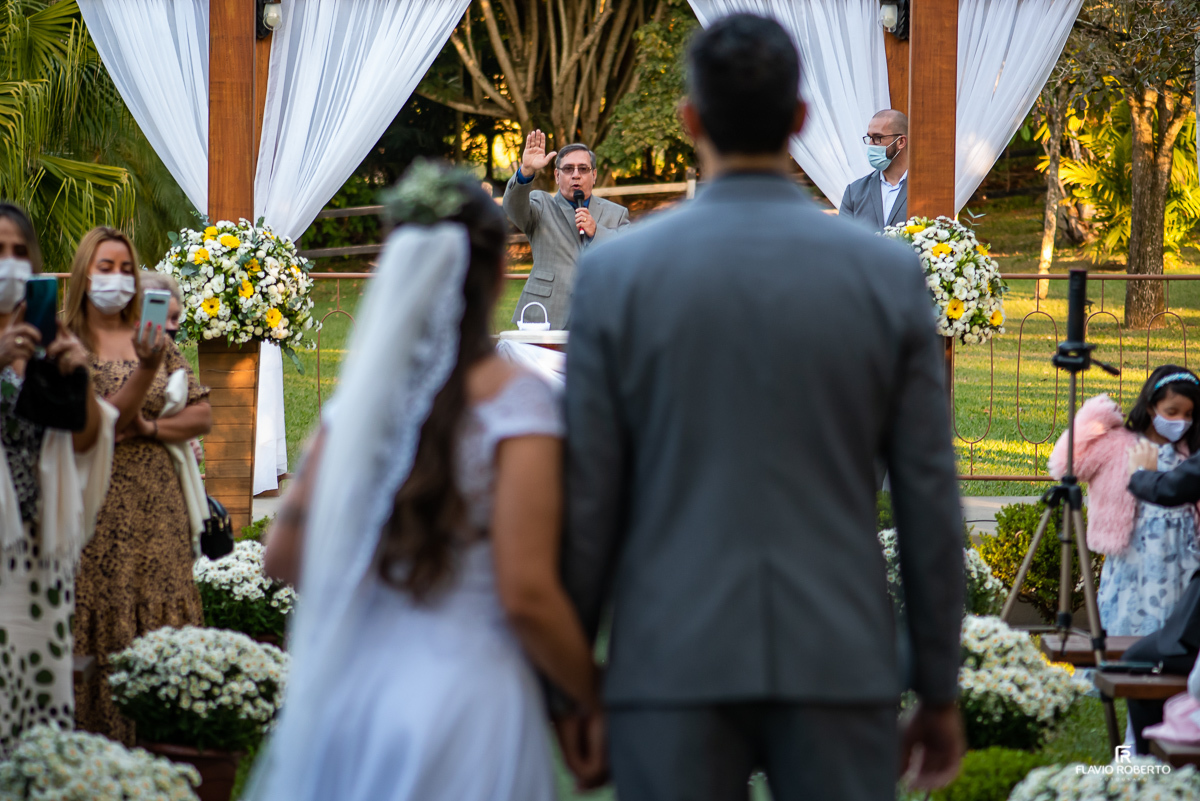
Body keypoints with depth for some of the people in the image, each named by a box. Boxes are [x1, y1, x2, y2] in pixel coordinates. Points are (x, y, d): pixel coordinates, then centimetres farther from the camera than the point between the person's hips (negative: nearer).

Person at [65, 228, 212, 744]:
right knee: (103, 625, -7)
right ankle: (100, 736, -4)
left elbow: (201, 415, 12)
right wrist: (145, 369, -24)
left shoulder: (153, 341, 12)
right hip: (99, 506, -3)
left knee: (160, 623, -1)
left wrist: (149, 429, -4)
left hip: (157, 505, 3)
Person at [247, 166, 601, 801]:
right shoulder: (515, 399, -10)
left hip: (348, 693, 5)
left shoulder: (361, 396, 4)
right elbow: (526, 594, -15)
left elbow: (283, 553, 10)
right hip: (463, 695, -5)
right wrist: (596, 702, -1)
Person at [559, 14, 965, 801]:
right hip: (838, 667, 1)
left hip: (672, 668, -1)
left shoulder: (616, 273, -2)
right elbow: (929, 498, 2)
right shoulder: (889, 275, 0)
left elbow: (586, 497, -1)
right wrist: (941, 690, 10)